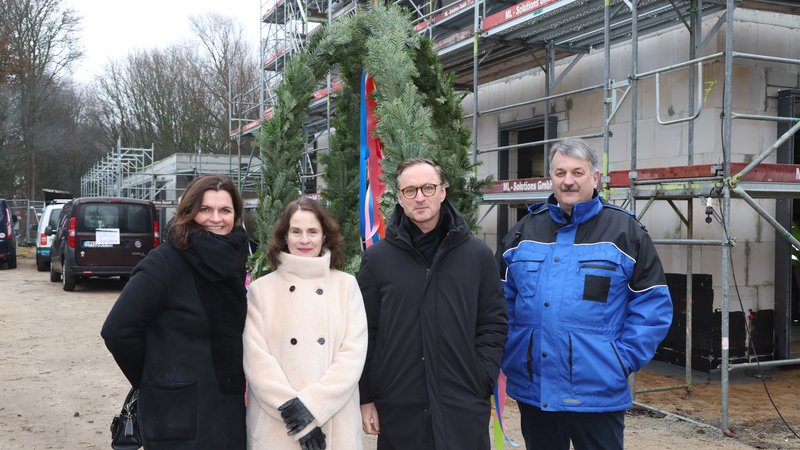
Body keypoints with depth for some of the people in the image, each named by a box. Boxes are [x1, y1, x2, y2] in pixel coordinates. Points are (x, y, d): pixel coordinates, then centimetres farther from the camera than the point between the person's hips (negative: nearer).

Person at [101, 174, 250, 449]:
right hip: (179, 415, -5)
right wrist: (153, 380, -4)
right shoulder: (164, 263, -13)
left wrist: (238, 379, 5)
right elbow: (118, 330, -16)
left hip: (229, 409, 5)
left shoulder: (234, 262, 3)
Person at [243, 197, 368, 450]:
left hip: (336, 425, 1)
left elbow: (354, 354, -4)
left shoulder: (346, 285, 3)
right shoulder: (261, 289, 1)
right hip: (275, 429, 0)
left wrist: (309, 405, -13)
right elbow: (256, 360, -6)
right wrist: (292, 409, -15)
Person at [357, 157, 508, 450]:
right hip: (397, 411, 0)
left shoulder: (478, 256, 3)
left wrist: (483, 382, -3)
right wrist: (365, 397, 1)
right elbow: (364, 334, 3)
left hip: (464, 410, 0)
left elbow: (493, 325, 5)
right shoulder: (376, 259, 2)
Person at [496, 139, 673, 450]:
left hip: (598, 392, -3)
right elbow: (502, 299, 13)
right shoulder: (525, 231, 8)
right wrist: (508, 354, 4)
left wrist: (625, 359, -9)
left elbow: (653, 304, -3)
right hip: (531, 389, 4)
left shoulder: (625, 231, -2)